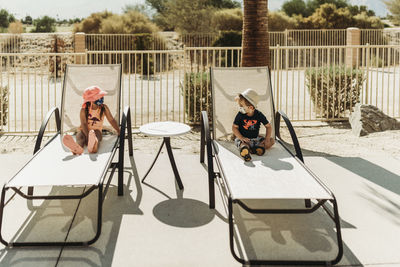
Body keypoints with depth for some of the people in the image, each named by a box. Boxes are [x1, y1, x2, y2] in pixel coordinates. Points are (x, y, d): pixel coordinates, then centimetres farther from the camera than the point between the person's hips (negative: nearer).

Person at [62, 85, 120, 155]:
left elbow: (112, 120, 6)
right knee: (80, 136, -35)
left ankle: (93, 146, -76)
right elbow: (83, 124, -17)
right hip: (84, 131, 1)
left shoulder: (104, 108, -1)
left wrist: (119, 132, 6)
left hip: (96, 131, 0)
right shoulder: (84, 110, -7)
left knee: (96, 135, -37)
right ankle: (77, 148, -73)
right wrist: (88, 136, -34)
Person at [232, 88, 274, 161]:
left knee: (272, 141, -14)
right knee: (243, 145, -37)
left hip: (255, 138, 3)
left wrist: (267, 138, -14)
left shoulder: (259, 115, -8)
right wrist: (242, 138, -20)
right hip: (243, 138, -3)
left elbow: (268, 126, 1)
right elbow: (234, 127, -5)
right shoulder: (240, 115, -9)